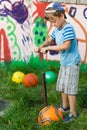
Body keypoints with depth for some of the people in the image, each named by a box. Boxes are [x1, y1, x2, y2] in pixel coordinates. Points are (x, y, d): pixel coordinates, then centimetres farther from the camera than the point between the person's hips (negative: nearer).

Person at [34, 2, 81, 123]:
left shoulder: (68, 28, -23)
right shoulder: (57, 29, 4)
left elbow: (66, 45, -32)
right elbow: (49, 40, 12)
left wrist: (48, 48, -26)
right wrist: (41, 47, -9)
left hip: (72, 63, -9)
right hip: (64, 62, 9)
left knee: (70, 88, -3)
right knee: (62, 86, 18)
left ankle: (73, 113, 9)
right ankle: (65, 106, 37)